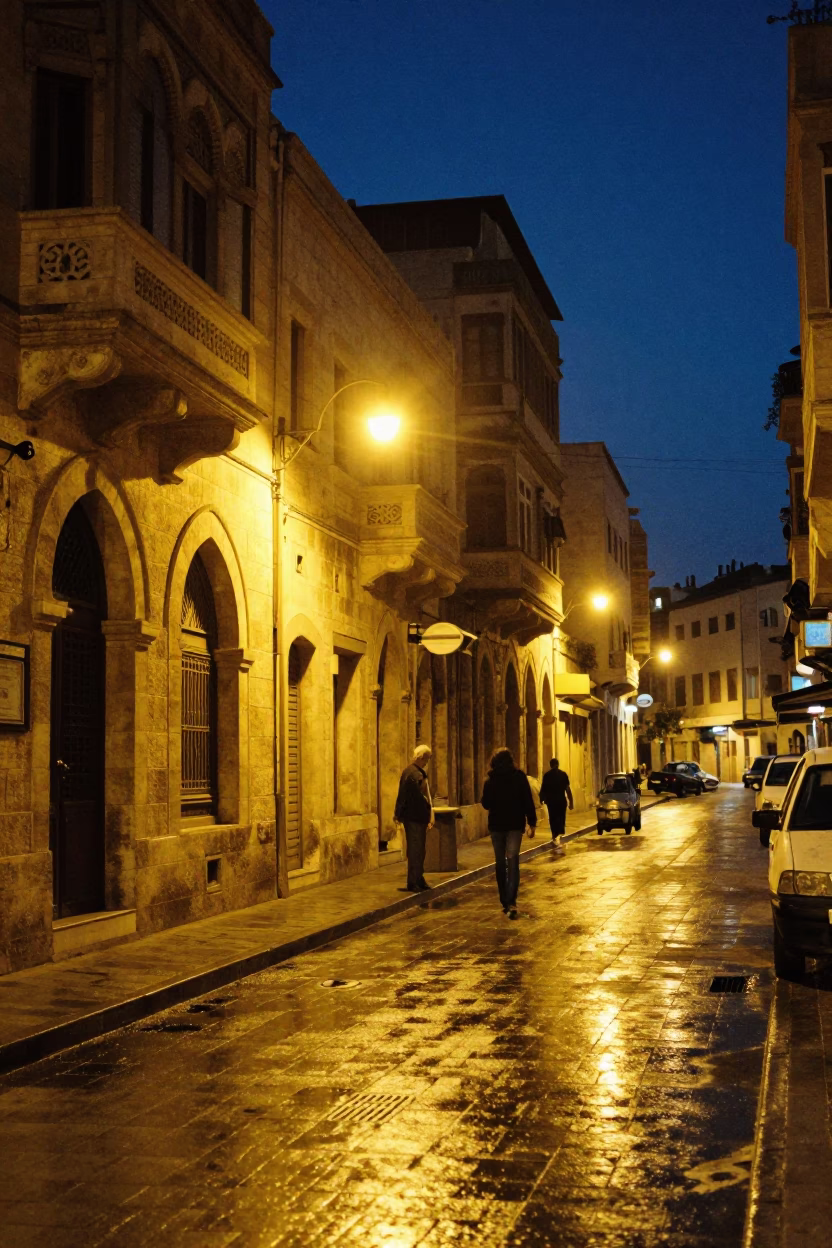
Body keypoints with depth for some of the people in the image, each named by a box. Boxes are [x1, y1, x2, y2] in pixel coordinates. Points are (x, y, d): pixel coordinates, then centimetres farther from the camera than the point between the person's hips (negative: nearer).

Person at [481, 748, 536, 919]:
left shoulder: (490, 780, 0)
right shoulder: (519, 777, -1)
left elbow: (486, 804, 4)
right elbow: (528, 801, -5)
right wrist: (532, 821, -1)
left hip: (496, 825, 1)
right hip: (515, 825, -1)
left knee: (500, 863, 12)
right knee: (513, 862, -8)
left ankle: (505, 902, 16)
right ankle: (511, 902, -23)